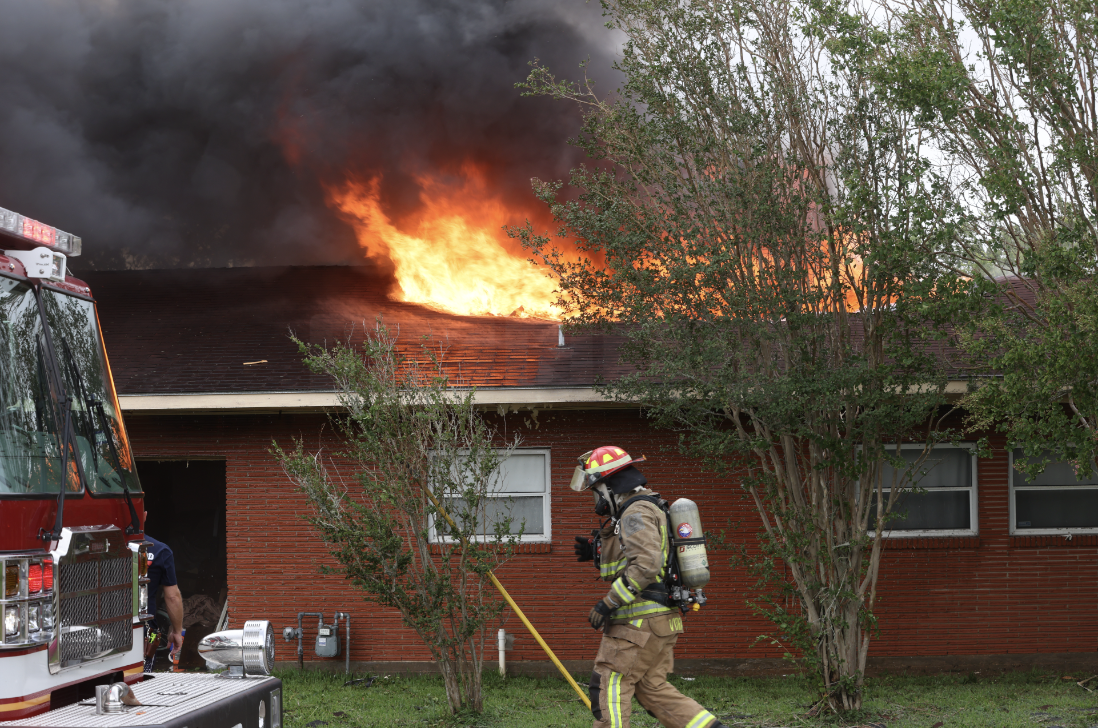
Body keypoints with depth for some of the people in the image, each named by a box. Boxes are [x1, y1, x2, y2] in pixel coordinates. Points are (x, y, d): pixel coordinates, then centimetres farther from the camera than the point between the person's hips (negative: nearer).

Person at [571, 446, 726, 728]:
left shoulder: (636, 514, -14)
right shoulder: (645, 510, 20)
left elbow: (646, 565, -27)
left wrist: (609, 602, -23)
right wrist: (599, 554, 15)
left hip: (641, 621, -10)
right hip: (660, 620, 10)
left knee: (609, 686, -6)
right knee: (653, 689, 11)